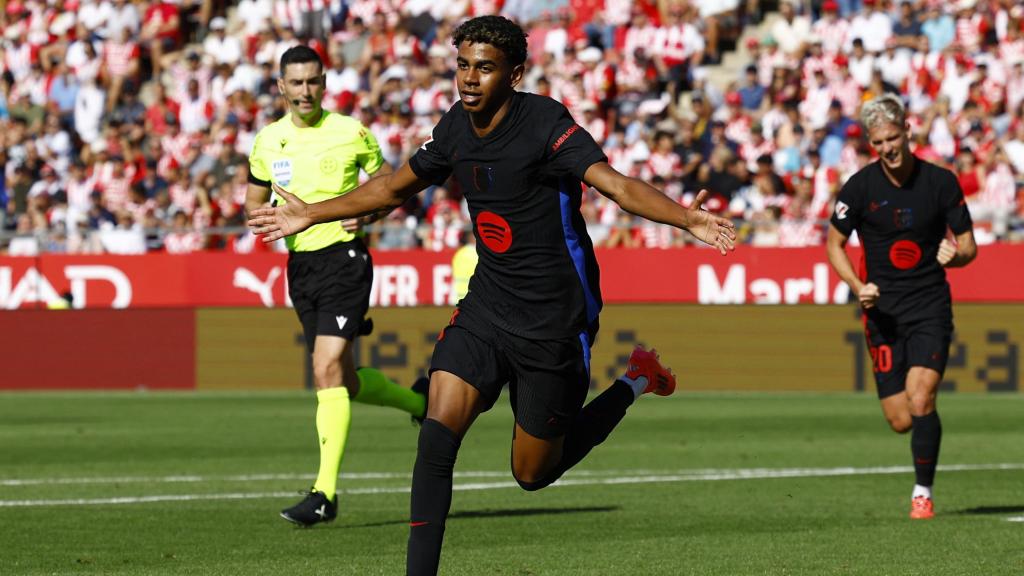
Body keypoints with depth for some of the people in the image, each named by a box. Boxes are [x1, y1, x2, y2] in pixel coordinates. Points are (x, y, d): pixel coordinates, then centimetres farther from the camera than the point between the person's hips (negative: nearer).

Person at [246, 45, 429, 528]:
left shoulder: (351, 133, -4)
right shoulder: (268, 141, 7)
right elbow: (253, 201, 18)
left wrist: (366, 213, -12)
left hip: (344, 257, -5)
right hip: (299, 265, 5)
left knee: (328, 371, -18)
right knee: (344, 380, 12)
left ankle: (325, 492, -19)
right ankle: (418, 400, 42)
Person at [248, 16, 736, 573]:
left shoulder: (545, 124, -18)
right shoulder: (455, 128, 1)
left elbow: (615, 183, -31)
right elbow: (394, 187, 20)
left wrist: (686, 218, -48)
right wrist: (311, 214, 27)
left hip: (553, 318, -5)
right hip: (487, 303, 5)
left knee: (533, 473, 7)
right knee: (437, 433, -15)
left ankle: (633, 383, 29)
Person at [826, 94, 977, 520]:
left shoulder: (941, 182, -3)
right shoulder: (860, 187, -4)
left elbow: (968, 244, 5)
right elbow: (834, 243, 7)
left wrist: (955, 254, -20)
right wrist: (858, 287, -9)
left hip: (931, 306, -1)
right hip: (883, 309, 1)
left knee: (920, 401, -18)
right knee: (900, 419, -3)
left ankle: (923, 492, -2)